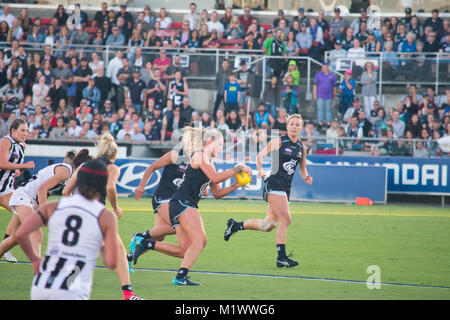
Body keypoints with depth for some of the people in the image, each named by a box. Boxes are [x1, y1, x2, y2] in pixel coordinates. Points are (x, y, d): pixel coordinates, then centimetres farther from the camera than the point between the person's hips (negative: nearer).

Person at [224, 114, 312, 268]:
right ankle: (281, 257, -13)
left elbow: (302, 169, 22)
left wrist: (306, 177, 0)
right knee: (285, 219, -17)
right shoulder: (279, 141, -4)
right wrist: (260, 170, -28)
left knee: (269, 225, 9)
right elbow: (260, 155, -9)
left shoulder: (302, 147, 13)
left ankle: (235, 225, 28)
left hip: (286, 188, 7)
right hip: (274, 184, -7)